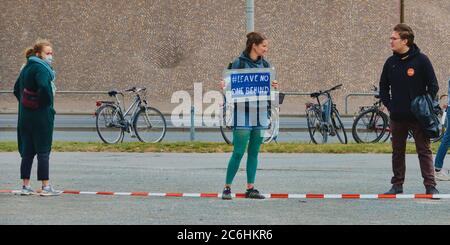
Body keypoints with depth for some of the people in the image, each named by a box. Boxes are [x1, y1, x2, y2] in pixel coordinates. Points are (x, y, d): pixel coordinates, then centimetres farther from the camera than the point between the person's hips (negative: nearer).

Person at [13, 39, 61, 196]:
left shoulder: (27, 68, 14)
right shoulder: (41, 68, -14)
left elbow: (17, 89, 22)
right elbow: (44, 87, -31)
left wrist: (25, 103, 16)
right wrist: (47, 104, -16)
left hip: (25, 116, 8)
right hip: (41, 116, -8)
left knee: (27, 152, 11)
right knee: (43, 152, -3)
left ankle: (25, 186, 15)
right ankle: (46, 187, -1)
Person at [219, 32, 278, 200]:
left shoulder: (265, 64, 11)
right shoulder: (238, 63, -5)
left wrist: (274, 86, -8)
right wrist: (224, 86, -23)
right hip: (243, 112, -5)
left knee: (254, 152, 7)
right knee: (238, 152, -7)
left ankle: (250, 189, 12)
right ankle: (227, 188, 2)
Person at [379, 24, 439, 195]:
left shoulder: (421, 60, -6)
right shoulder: (391, 63, 6)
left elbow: (433, 86, -3)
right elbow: (383, 87, 17)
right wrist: (389, 105, 6)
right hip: (397, 117, 4)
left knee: (424, 151, -3)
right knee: (397, 152, 10)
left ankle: (430, 186, -2)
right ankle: (397, 185, 18)